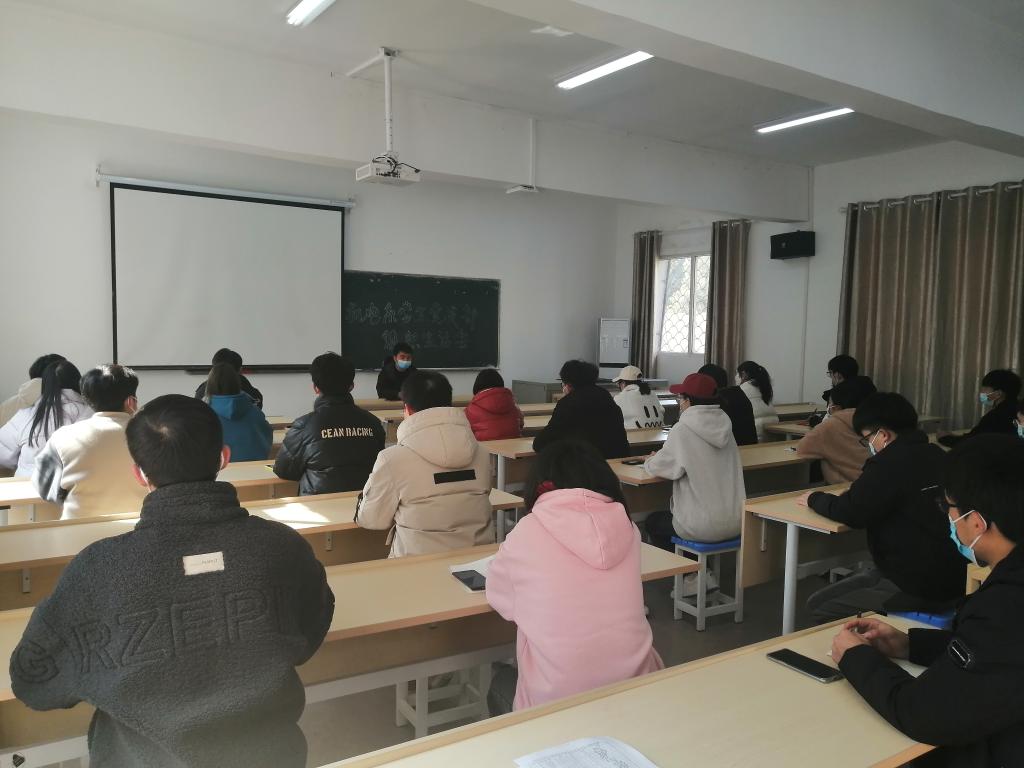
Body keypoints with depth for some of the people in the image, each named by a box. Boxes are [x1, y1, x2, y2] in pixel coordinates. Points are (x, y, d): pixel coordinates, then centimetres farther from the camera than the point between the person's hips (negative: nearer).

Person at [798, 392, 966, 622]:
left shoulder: (893, 462, -20)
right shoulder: (935, 454, 6)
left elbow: (850, 512, -17)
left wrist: (814, 498, 0)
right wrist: (857, 491, 10)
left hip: (919, 587, -9)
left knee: (820, 609, -4)